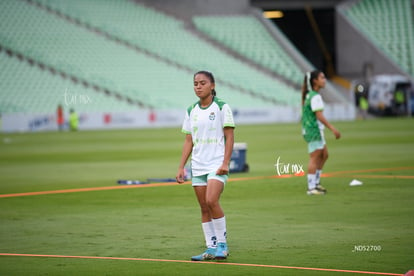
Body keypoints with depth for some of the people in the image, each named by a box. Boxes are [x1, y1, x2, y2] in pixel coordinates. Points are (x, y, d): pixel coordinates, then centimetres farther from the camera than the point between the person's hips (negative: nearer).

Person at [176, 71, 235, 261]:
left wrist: (225, 163, -14)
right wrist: (181, 167, 8)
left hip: (217, 164, -5)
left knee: (211, 201, -21)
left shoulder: (221, 107, -4)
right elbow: (188, 141, 14)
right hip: (198, 165, 5)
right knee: (204, 208, 5)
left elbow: (229, 137, -6)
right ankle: (211, 248, 10)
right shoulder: (191, 111, 11)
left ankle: (222, 244, -9)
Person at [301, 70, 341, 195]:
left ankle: (316, 182, 21)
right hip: (314, 130, -10)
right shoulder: (315, 97, -16)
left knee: (324, 155, 16)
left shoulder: (309, 95, 13)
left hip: (311, 130, 10)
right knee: (314, 158, -6)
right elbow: (319, 116, -21)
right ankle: (311, 188, -4)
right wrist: (333, 129, -20)